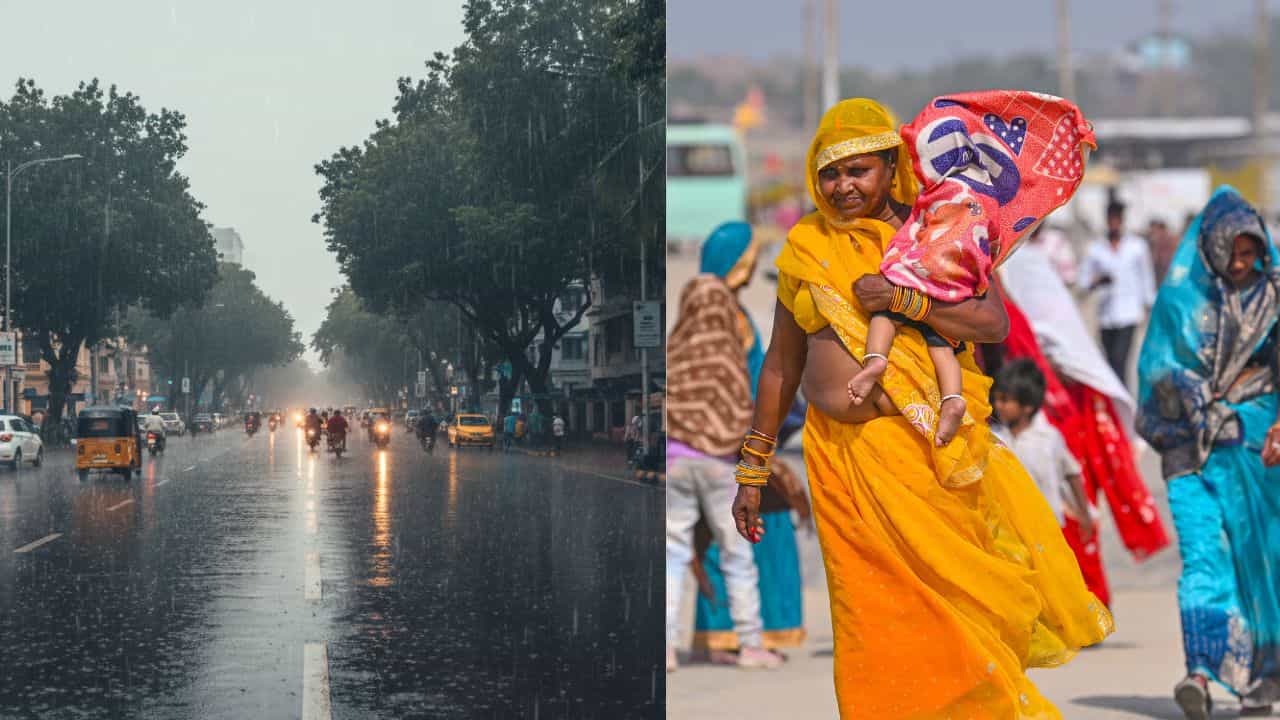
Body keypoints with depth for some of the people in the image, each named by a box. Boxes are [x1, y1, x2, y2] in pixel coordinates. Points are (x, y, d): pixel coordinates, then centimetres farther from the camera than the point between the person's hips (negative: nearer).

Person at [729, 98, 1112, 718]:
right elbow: (781, 362, 14)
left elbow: (994, 322, -9)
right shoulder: (807, 246, 9)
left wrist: (903, 296, -18)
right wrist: (752, 468, 14)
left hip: (926, 449, -2)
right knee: (877, 617, 2)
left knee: (949, 591, 3)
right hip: (841, 452, 2)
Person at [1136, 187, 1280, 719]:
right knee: (1202, 552, -14)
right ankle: (1201, 672, -24)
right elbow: (1158, 369, 8)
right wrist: (1201, 401, -3)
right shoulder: (1179, 299, 5)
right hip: (1191, 445, -1)